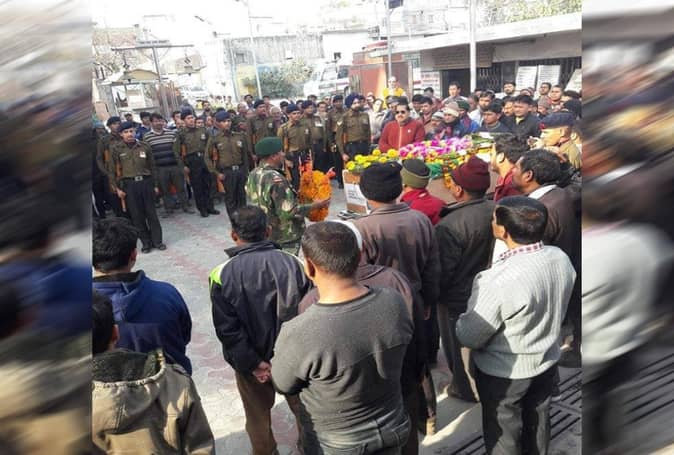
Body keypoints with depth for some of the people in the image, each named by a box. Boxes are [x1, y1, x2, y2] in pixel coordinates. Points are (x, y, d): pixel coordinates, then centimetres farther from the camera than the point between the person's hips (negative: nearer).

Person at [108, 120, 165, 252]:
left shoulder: (145, 147, 4)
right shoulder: (116, 148, 1)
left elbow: (152, 167, 10)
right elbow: (112, 170, 4)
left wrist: (155, 185, 9)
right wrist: (117, 188, 0)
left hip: (146, 182, 1)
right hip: (129, 184, -1)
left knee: (151, 213, 5)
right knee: (137, 215, 4)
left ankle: (157, 240, 15)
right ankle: (146, 242, 14)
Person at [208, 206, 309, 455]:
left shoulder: (222, 275, -17)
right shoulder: (293, 263, -15)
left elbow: (227, 329, -17)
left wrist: (252, 363, -11)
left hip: (251, 361, -1)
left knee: (258, 414, 23)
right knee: (302, 407, 24)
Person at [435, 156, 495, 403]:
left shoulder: (450, 225, -32)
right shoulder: (496, 211, -12)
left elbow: (443, 270, -24)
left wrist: (433, 295, -6)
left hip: (458, 298, -6)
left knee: (459, 345, 18)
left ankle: (465, 388, 38)